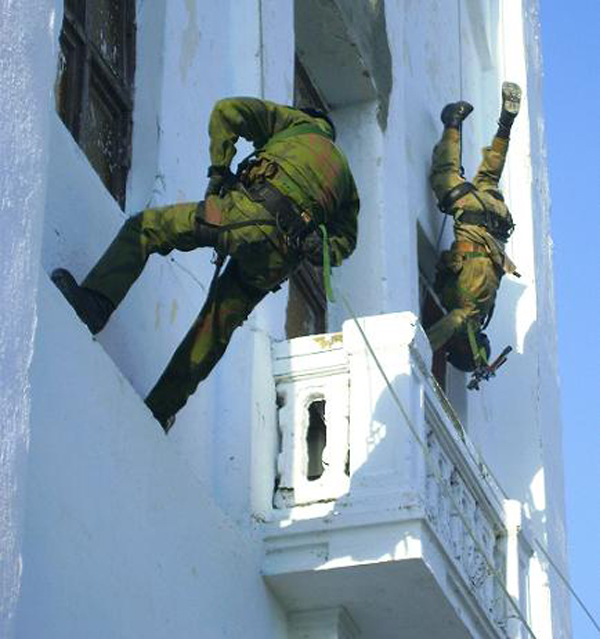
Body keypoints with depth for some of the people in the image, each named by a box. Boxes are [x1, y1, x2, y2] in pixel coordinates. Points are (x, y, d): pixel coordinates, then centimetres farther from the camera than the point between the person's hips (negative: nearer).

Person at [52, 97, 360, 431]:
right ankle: (159, 410, 15)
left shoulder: (301, 123, 25)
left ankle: (96, 302, -20)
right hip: (278, 261, 5)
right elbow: (345, 240, 25)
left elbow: (228, 110, 9)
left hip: (251, 217, -5)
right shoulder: (345, 174, 37)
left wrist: (219, 171, 11)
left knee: (144, 227, 1)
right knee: (215, 331, 14)